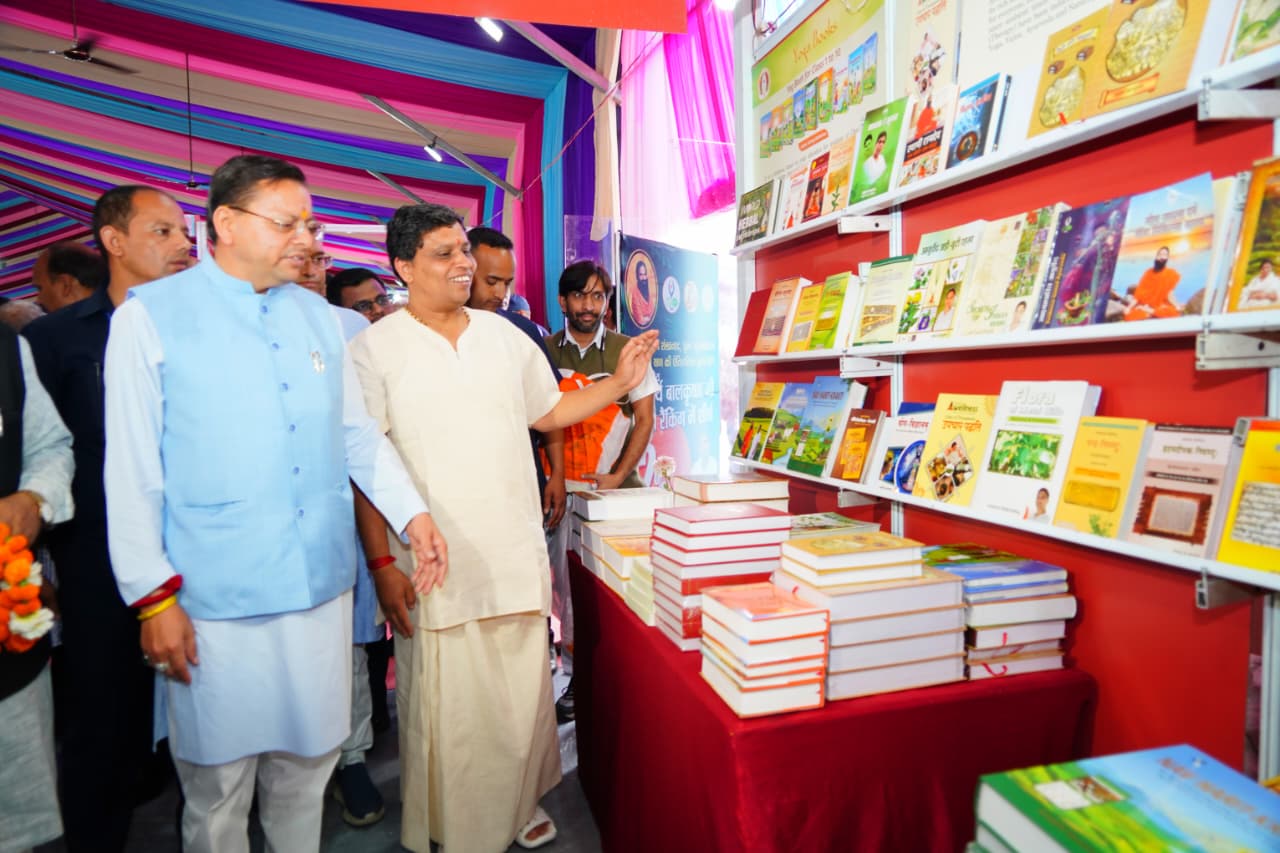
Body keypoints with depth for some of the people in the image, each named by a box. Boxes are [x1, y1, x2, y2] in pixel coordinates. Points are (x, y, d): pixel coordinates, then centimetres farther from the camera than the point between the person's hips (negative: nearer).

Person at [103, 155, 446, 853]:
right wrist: (153, 595, -8)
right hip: (215, 600, -4)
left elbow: (359, 434, 12)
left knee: (306, 766, 18)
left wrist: (412, 515, 2)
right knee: (217, 784, 12)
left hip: (321, 585, 4)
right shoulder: (150, 317, -5)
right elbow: (131, 469, -6)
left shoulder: (318, 316, 9)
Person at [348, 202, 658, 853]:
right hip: (434, 563, -3)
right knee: (443, 706, 5)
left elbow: (548, 412, 18)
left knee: (523, 694, 13)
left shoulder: (505, 335, 9)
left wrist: (619, 381, 6)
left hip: (516, 553, 4)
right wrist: (382, 563, -11)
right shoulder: (376, 348, -4)